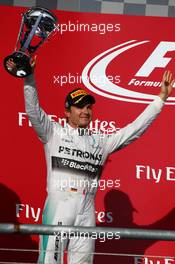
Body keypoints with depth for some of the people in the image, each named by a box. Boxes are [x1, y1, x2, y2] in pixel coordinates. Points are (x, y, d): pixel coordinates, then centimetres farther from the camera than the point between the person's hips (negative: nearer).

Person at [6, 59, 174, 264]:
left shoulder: (101, 141, 18)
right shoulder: (54, 133, 9)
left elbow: (135, 129, 18)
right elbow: (33, 110, -4)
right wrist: (29, 75, -16)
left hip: (86, 212, 4)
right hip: (58, 206, -3)